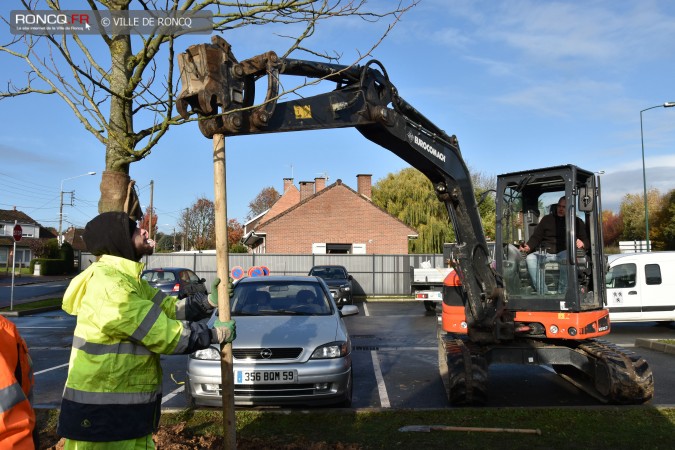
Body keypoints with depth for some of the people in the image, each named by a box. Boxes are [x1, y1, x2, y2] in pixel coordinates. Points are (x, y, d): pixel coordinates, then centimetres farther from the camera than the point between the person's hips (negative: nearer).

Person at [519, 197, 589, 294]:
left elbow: (586, 241, 12)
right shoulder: (547, 219, 22)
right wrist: (528, 247, -4)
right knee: (530, 259, -30)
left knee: (567, 258, -39)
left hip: (563, 252, -2)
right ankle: (542, 293, -32)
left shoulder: (577, 222, 17)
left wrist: (582, 243, -14)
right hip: (544, 252, 2)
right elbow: (536, 237, 17)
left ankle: (562, 293, -33)